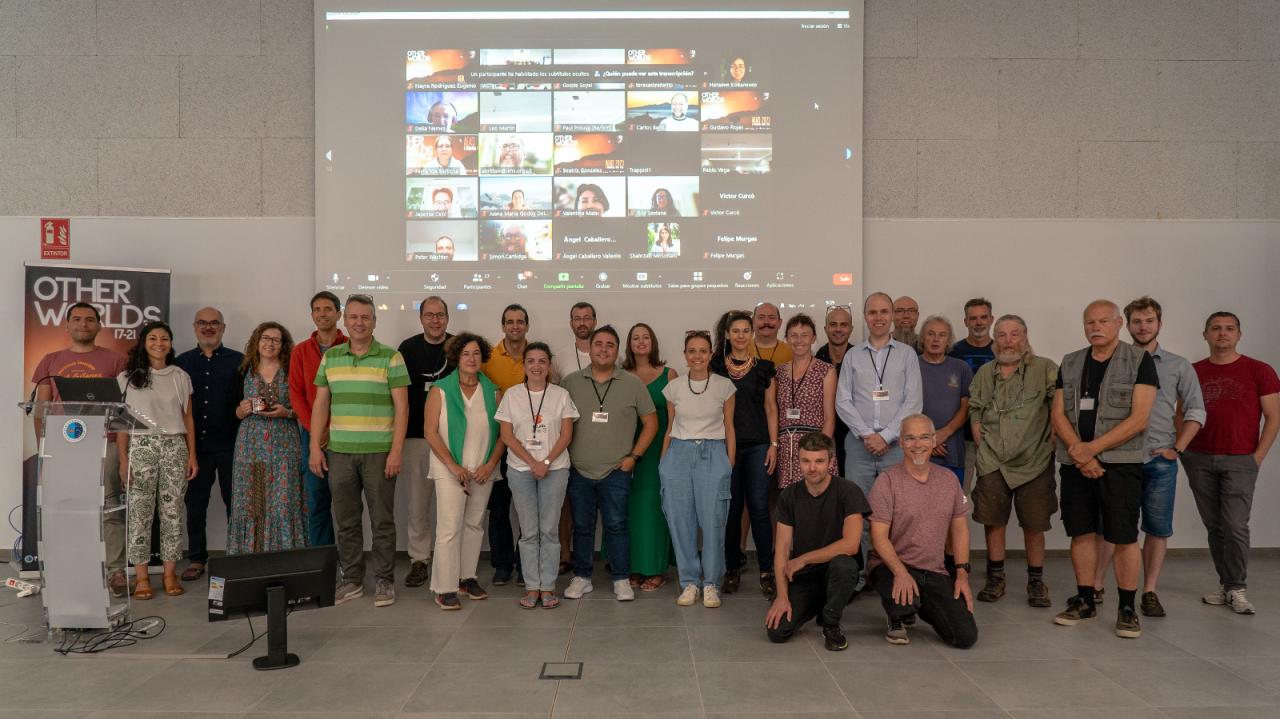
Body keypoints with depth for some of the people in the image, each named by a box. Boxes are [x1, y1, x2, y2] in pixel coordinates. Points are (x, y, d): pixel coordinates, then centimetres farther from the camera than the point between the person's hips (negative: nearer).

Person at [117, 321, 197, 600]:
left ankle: (170, 573, 9)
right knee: (140, 511, -2)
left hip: (175, 447, 2)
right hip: (141, 446, -2)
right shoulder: (128, 378, 4)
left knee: (173, 511, 2)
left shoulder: (181, 377, 10)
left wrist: (192, 455, 4)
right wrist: (123, 459, -3)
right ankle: (141, 576, 5)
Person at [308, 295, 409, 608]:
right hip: (339, 451, 4)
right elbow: (320, 404, 11)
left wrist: (397, 450, -11)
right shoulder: (330, 357, 10)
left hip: (379, 452, -3)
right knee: (346, 520, 10)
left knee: (382, 519, 3)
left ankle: (384, 581, 14)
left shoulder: (391, 358, -1)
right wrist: (315, 447, 4)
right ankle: (351, 580, 21)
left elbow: (401, 406, -5)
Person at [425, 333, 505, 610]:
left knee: (474, 525, 9)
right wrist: (453, 466, -12)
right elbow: (431, 432, -5)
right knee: (449, 528, -7)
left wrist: (490, 465, -6)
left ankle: (467, 577, 23)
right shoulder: (440, 390, -1)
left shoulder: (492, 391, 7)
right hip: (450, 470, -3)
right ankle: (445, 589, -1)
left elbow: (502, 432, 6)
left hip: (483, 471, 3)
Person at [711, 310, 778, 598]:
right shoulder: (715, 367, 6)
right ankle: (732, 569, 15)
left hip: (757, 445, 0)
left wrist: (773, 444, -1)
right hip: (725, 445, 1)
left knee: (758, 507, -4)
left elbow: (771, 408, 7)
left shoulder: (764, 367, 6)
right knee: (731, 508, 5)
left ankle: (766, 571, 3)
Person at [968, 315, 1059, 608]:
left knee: (1034, 525, 4)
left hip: (1034, 463, -3)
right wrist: (982, 447, 5)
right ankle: (995, 578, 19)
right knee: (993, 520, 5)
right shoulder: (984, 373, 11)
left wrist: (1051, 444, -9)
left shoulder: (1045, 369, -2)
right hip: (992, 463, 3)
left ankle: (1036, 582, 19)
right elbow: (974, 413, 13)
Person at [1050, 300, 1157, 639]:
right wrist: (1080, 453, -9)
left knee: (1124, 537, -2)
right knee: (1082, 533, 9)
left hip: (1121, 463, -4)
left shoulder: (1140, 361, -2)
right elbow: (1058, 416, 6)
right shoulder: (1070, 363, 11)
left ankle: (1127, 608, 11)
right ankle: (1084, 601, 20)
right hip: (1074, 464, 4)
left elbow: (1139, 419, -10)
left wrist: (1092, 448, -14)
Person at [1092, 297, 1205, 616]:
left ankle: (1149, 592, 16)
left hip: (1160, 459, 1)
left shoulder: (1178, 367, 6)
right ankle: (1095, 587, 12)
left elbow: (1195, 410, 7)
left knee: (1158, 529, 6)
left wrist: (1177, 448, -2)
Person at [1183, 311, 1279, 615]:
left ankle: (1236, 589, 5)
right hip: (1199, 460, 3)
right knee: (1214, 526, 7)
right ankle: (1225, 583, 19)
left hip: (1240, 461, -3)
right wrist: (1182, 449, 4)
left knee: (1235, 526, -7)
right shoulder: (1193, 372, 8)